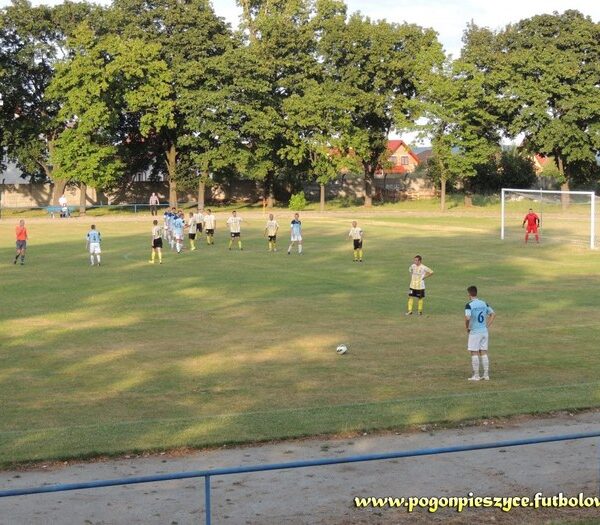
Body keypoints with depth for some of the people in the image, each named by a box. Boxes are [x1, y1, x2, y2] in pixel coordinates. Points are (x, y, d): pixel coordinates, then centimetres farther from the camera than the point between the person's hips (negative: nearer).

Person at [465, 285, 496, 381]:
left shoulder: (469, 305, -13)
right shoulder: (484, 303, 7)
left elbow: (467, 318, -25)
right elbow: (493, 314, 12)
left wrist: (467, 328, -8)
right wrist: (487, 325, 12)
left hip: (474, 332, -6)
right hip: (484, 331, 6)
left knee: (474, 353, 2)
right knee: (484, 353, 11)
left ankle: (476, 375, 3)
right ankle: (486, 374, 12)